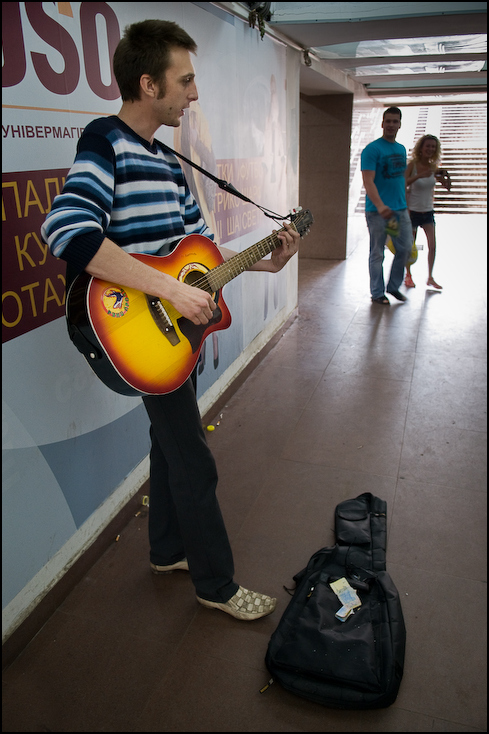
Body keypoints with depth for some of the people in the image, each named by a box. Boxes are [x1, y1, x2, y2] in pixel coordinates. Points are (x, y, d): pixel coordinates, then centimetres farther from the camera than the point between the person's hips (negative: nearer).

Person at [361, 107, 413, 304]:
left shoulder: (401, 149, 15)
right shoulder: (372, 149, -9)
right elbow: (368, 181, -18)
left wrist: (405, 204, 20)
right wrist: (380, 206, -31)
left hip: (400, 209, 7)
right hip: (378, 211, -7)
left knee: (405, 248, 8)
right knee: (377, 253, 2)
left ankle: (394, 286, 25)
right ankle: (377, 293, 13)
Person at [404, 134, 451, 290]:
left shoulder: (433, 167, 3)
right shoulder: (413, 164, -9)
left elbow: (448, 187, 5)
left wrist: (446, 176, -15)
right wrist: (419, 176, -35)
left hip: (428, 211, 4)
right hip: (412, 211, -4)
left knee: (432, 245, -5)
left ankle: (430, 277, 7)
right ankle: (408, 275, 24)